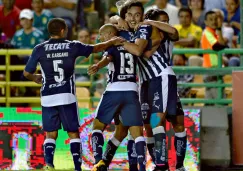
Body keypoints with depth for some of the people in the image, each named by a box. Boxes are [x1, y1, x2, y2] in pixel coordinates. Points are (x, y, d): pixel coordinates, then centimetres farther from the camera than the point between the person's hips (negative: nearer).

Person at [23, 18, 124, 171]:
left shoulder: (40, 49, 1)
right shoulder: (73, 46, 2)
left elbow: (27, 73, 8)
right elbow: (96, 48, 18)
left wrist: (36, 78, 30)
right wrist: (112, 42, 36)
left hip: (48, 98, 1)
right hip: (67, 96, -1)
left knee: (51, 134, 9)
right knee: (73, 133, 9)